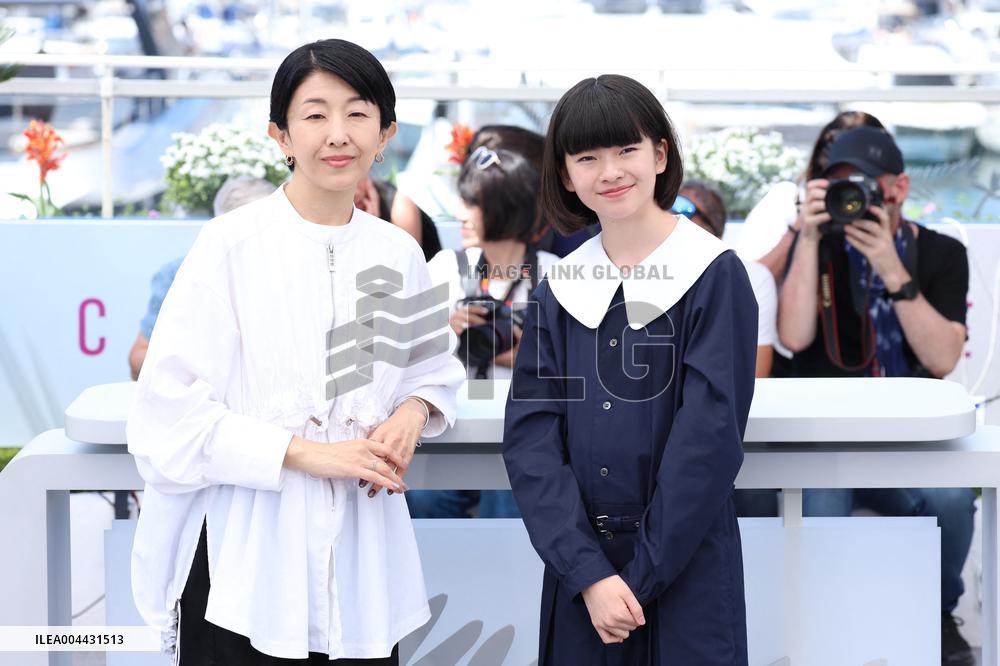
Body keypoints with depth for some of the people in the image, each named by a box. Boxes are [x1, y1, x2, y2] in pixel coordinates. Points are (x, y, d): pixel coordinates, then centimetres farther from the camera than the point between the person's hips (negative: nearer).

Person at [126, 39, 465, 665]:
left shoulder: (399, 254, 5)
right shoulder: (230, 244, -9)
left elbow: (435, 369, 22)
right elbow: (169, 414, -12)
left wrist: (414, 410, -1)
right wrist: (308, 452, -17)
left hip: (362, 561, 4)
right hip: (246, 562, -4)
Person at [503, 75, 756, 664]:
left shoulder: (715, 278, -7)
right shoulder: (561, 289, 5)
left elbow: (708, 442, -12)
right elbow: (529, 437, -3)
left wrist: (642, 576, -14)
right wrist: (588, 573, -14)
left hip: (687, 572, -3)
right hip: (577, 573, 3)